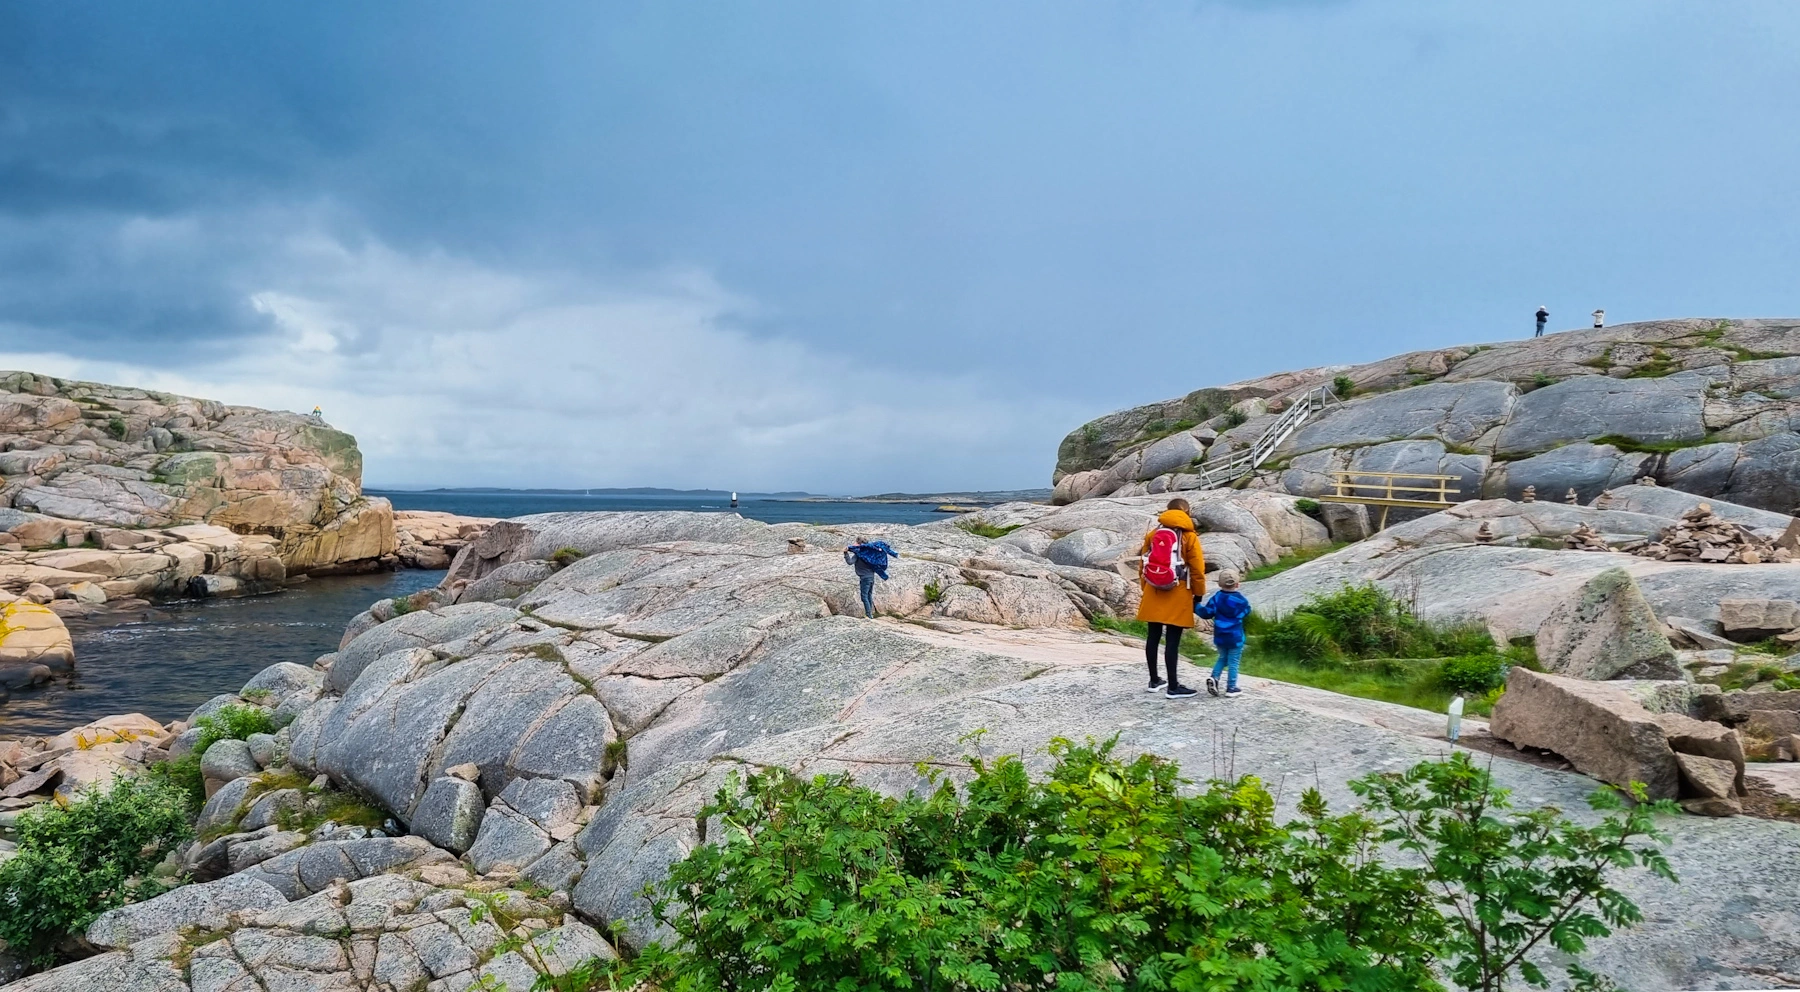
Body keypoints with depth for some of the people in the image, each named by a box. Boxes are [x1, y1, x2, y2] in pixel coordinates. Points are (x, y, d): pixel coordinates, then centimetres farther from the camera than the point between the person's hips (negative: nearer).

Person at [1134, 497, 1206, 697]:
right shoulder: (1189, 537, -6)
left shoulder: (1152, 534, 6)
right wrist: (1199, 593, 7)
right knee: (1172, 640, -3)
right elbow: (1197, 570, -5)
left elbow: (1143, 565, 10)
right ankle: (1173, 686, 2)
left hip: (1153, 593, 4)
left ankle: (1154, 680, 23)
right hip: (1178, 596, -4)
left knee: (1153, 636, 12)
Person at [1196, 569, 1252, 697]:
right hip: (1235, 638, -3)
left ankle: (1214, 677, 1)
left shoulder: (1216, 598, -6)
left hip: (1219, 637, 3)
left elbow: (1206, 613, -9)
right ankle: (1231, 688, 7)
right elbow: (1247, 611, 9)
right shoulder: (1240, 600, -9)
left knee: (1222, 658, 21)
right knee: (1233, 662, 5)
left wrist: (1196, 607, 1)